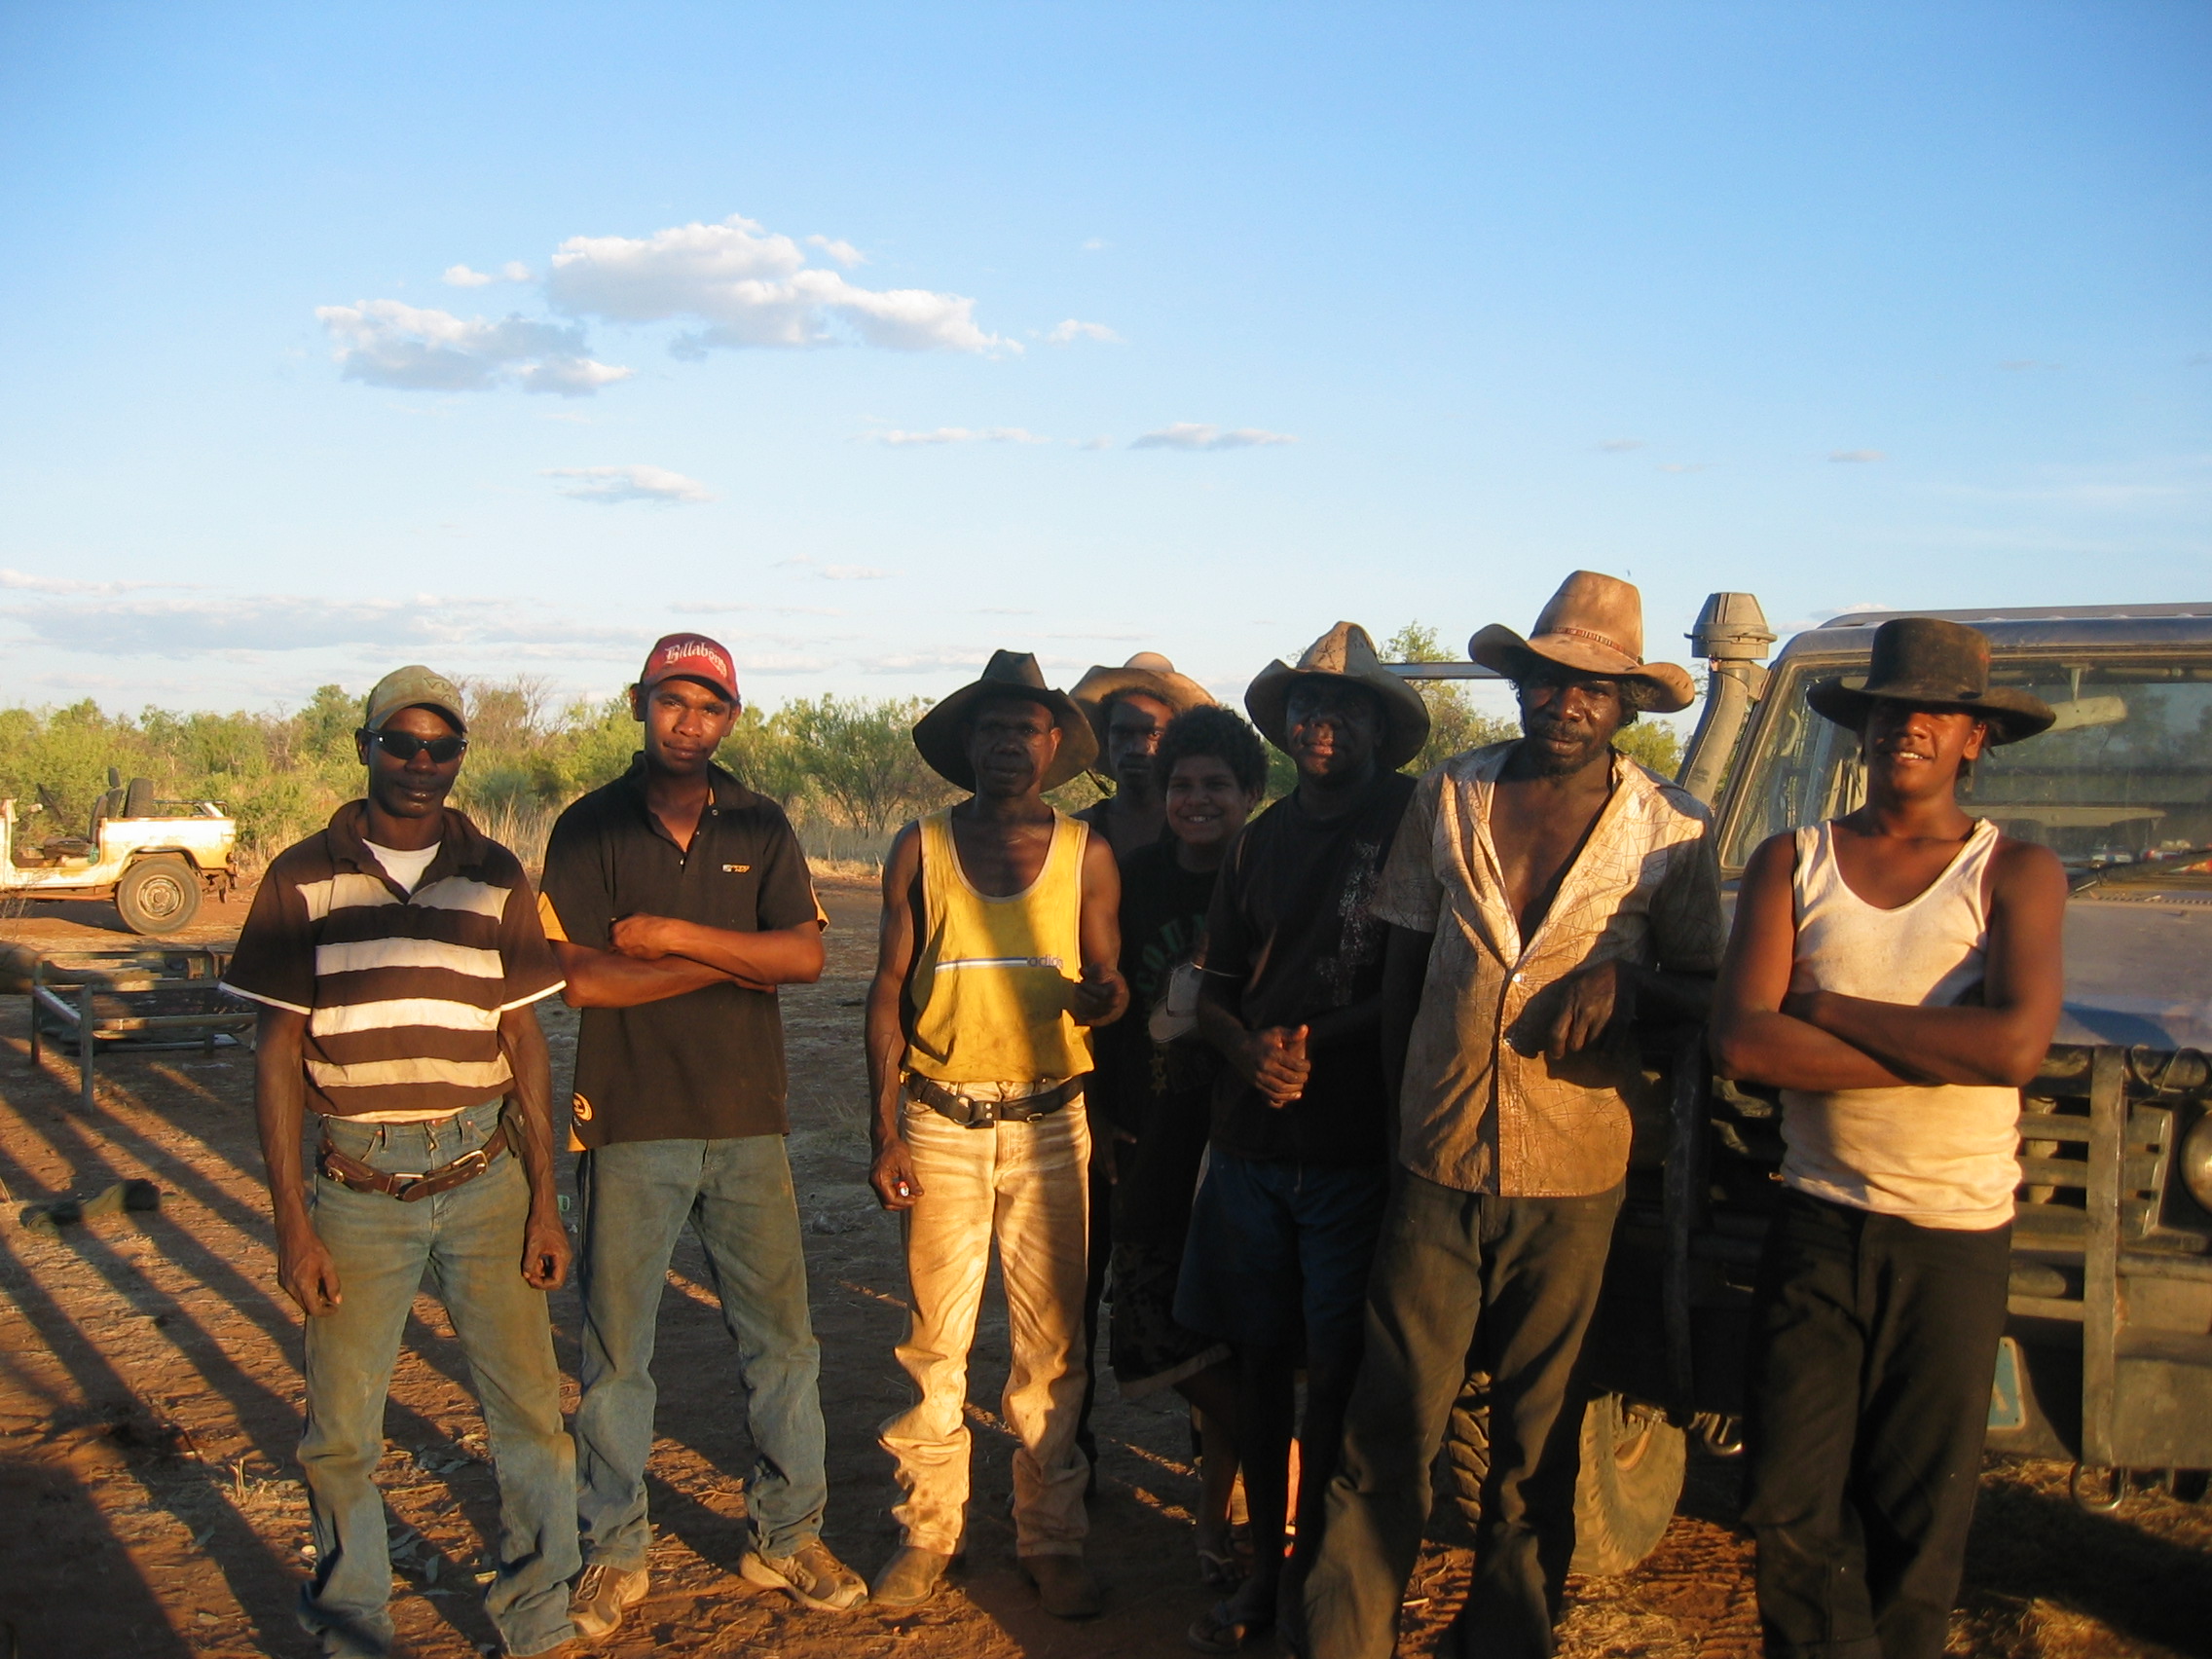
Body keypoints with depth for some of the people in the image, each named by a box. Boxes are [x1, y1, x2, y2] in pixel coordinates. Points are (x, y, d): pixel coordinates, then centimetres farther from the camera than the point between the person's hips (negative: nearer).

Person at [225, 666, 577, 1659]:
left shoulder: (495, 878, 5)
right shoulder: (303, 879, 0)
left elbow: (523, 1039, 8)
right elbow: (277, 1053, 0)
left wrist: (545, 1199, 4)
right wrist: (292, 1222, -4)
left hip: (485, 1175, 1)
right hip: (358, 1185, -1)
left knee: (529, 1409, 4)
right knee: (340, 1430, 6)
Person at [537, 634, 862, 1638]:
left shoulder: (759, 828, 7)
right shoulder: (589, 828, 0)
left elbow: (806, 956, -6)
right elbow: (579, 977, -11)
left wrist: (673, 934, -13)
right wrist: (736, 961, -9)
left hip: (747, 1122, 2)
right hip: (629, 1124, -2)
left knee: (781, 1339, 7)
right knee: (616, 1347, 6)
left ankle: (787, 1537, 22)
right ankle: (614, 1551, 21)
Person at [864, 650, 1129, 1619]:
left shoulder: (1087, 855, 4)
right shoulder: (921, 848, 3)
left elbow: (1108, 981, 8)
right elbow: (888, 991, 4)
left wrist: (1102, 996, -17)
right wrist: (884, 1129, -2)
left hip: (1049, 1122, 1)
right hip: (941, 1123, 0)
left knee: (1051, 1341, 5)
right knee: (934, 1339, 3)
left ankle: (1051, 1540, 17)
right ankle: (929, 1531, 17)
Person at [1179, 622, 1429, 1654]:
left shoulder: (1414, 823, -4)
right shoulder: (1263, 838, 12)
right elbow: (1215, 990, 16)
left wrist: (1317, 1044, -13)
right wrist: (1250, 1050, -5)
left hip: (1354, 1143, -5)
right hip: (1252, 1136, 5)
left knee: (1333, 1373, 0)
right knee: (1260, 1357, 11)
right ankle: (1264, 1569, 24)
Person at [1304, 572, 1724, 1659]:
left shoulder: (1668, 830, -1)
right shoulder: (1448, 798, 4)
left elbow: (1708, 991, 4)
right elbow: (1401, 969, 10)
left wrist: (1626, 979, -16)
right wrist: (1396, 1111, 7)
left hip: (1574, 1172, -1)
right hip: (1438, 1161, 1)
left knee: (1538, 1432, 13)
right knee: (1388, 1422, 2)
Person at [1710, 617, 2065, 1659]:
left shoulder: (2015, 873, -4)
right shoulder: (1792, 864, 1)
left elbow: (2017, 1043, -22)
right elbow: (1740, 1041, -13)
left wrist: (1824, 1004, -14)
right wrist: (1943, 1050, -16)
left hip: (1954, 1236, -1)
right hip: (1818, 1221, 2)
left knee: (1919, 1515, 10)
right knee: (1789, 1503, 5)